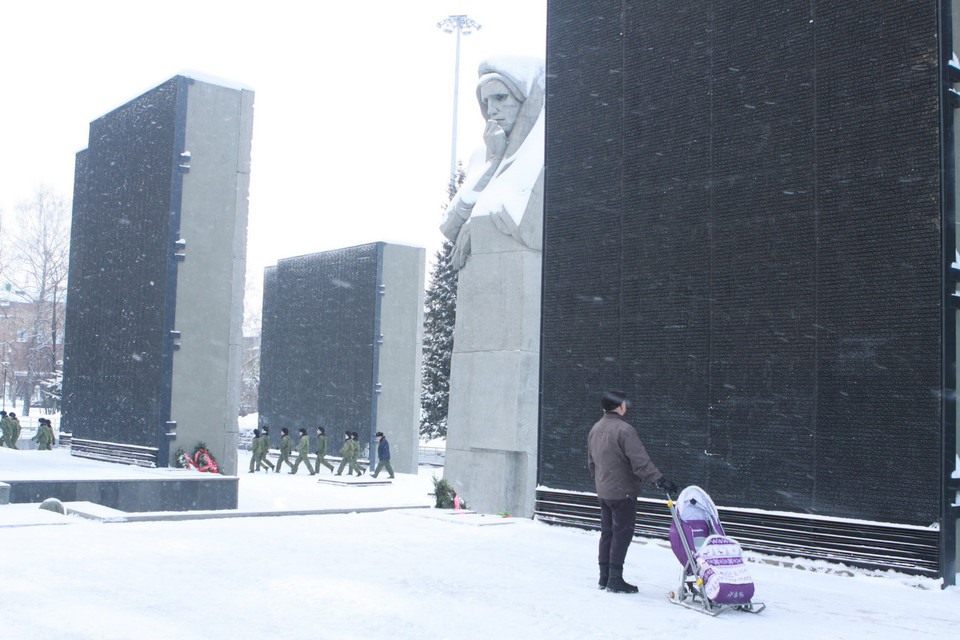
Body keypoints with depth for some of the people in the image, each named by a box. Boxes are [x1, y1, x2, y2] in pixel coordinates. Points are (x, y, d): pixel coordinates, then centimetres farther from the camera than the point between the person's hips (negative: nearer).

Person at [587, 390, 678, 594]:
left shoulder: (595, 429, 10)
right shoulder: (624, 430, -19)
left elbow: (591, 462, 19)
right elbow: (640, 461, -25)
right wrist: (659, 479, -24)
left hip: (603, 491, 8)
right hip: (623, 492, -8)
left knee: (607, 532, 14)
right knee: (622, 533, -2)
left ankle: (604, 577, 19)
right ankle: (615, 579, 1)